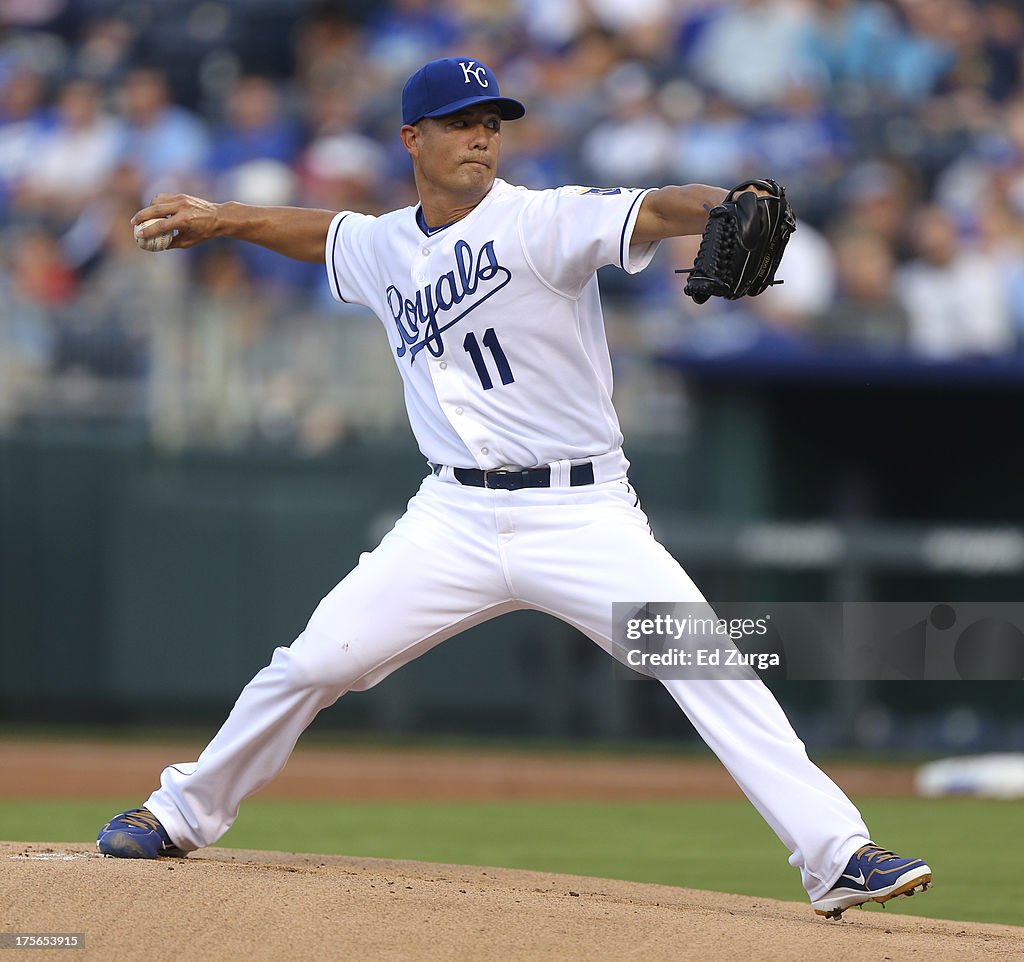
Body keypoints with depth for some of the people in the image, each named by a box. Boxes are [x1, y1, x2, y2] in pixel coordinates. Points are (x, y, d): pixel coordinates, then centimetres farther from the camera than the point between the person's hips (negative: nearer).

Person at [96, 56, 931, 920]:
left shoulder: (543, 221, -9)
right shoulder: (385, 249, 9)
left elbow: (654, 213, -28)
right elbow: (323, 233, 34)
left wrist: (725, 204, -47)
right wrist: (221, 219, 29)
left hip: (583, 516, -4)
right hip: (457, 519, 4)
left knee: (711, 672, -19)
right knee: (313, 663, 2)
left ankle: (837, 856, -19)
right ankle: (183, 813, 23)